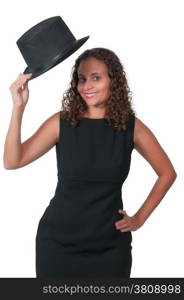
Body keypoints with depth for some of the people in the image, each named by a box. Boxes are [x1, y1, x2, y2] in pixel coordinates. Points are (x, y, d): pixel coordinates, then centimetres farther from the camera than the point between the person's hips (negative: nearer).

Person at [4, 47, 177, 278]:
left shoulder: (132, 126, -4)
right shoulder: (61, 123, -6)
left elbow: (167, 173, 8)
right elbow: (12, 162, -13)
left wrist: (140, 217, 3)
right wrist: (18, 108, -22)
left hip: (110, 244, 1)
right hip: (57, 241, 0)